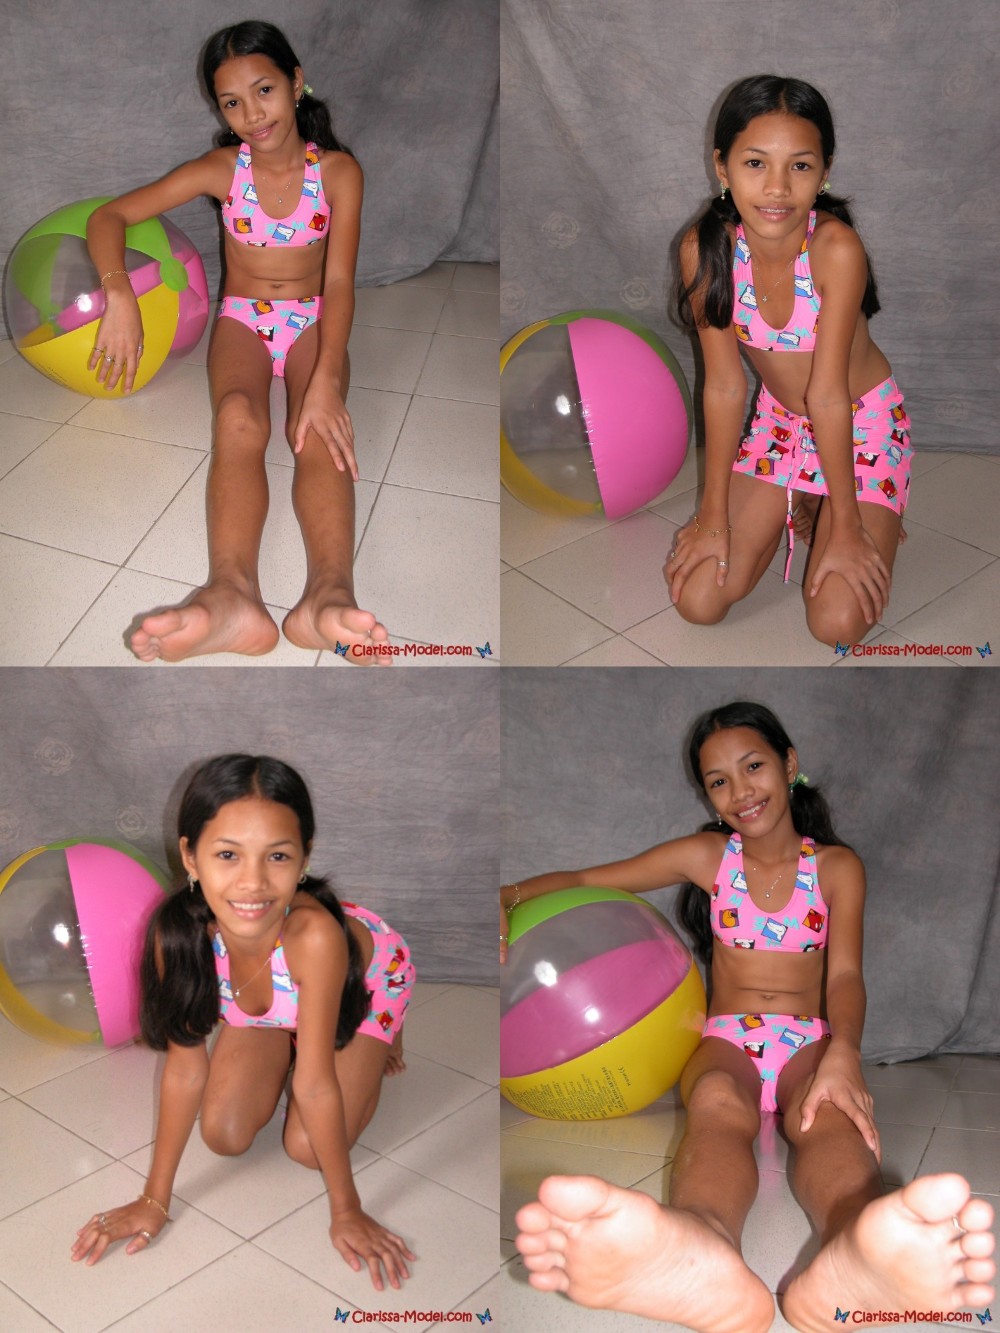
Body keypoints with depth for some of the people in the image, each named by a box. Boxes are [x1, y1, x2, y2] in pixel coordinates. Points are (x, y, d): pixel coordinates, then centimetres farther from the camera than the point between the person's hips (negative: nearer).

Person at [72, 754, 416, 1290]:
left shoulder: (312, 934, -48)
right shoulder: (177, 933, -37)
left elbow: (315, 1085, -36)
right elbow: (185, 1069, -23)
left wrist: (346, 1212, -25)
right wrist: (154, 1200, -15)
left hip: (365, 984, -3)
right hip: (264, 1006, 3)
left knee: (306, 1148, -7)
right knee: (224, 1137, -2)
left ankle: (376, 1043, 19)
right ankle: (285, 1041, 24)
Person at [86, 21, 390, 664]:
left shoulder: (337, 170, -5)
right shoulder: (223, 169, -2)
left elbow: (339, 281, -15)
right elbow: (110, 215, -5)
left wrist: (327, 378, -34)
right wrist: (119, 293, -26)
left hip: (312, 321, 0)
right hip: (242, 319, 0)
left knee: (319, 429, -35)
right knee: (238, 416, -35)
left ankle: (330, 594, -63)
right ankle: (232, 594, -63)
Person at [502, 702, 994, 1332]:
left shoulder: (837, 866, 11)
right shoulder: (707, 856, 13)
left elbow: (845, 973, -3)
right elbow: (586, 880, 12)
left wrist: (843, 1053, -27)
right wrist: (509, 896, -10)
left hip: (810, 1042, 0)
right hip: (726, 1041, 0)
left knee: (833, 1115, -39)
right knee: (718, 1104, -40)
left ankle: (855, 1260, -76)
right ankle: (701, 1250, -76)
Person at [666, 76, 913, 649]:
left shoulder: (836, 248, -31)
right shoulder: (705, 249, -21)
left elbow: (828, 395, -27)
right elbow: (725, 387, -15)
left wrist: (845, 526, -20)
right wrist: (714, 516, -12)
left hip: (863, 422, -3)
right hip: (779, 419, 3)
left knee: (839, 623, -15)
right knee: (697, 601, -4)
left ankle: (852, 514, 17)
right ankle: (796, 504, 21)